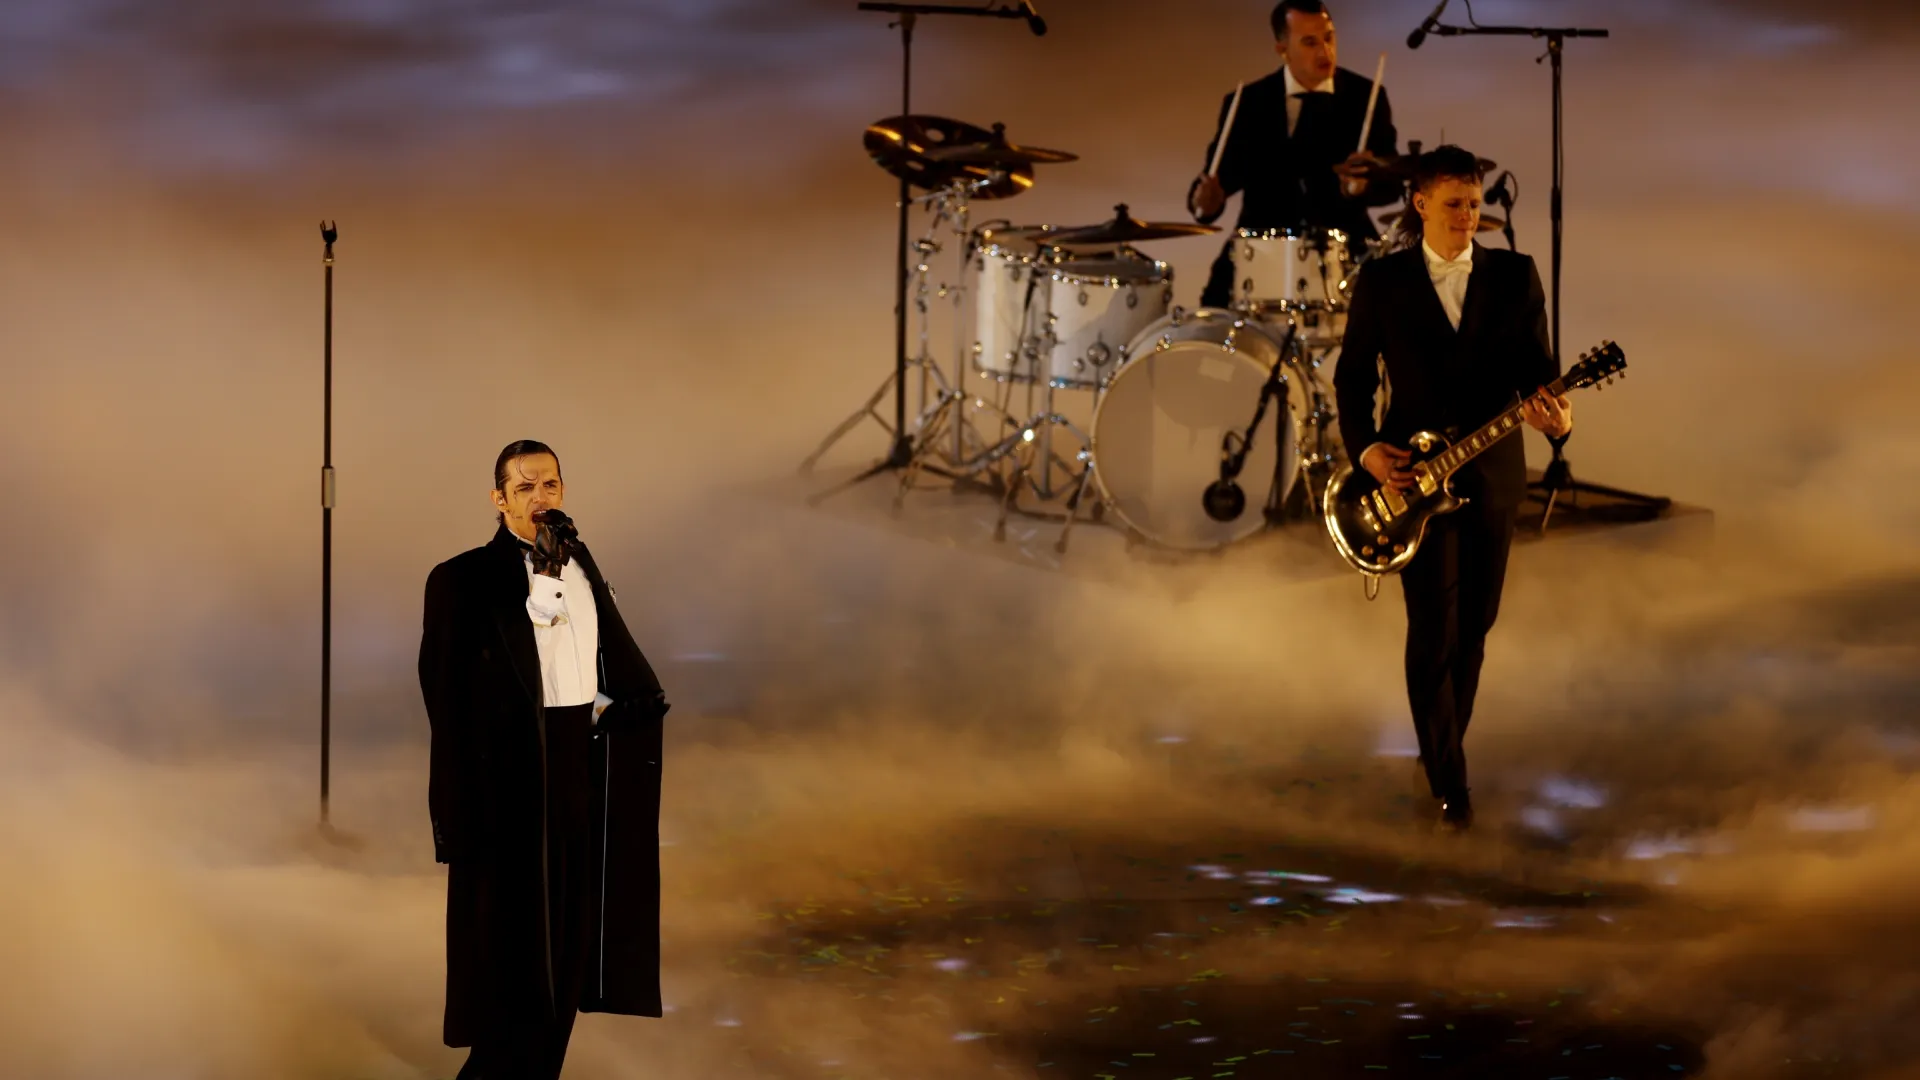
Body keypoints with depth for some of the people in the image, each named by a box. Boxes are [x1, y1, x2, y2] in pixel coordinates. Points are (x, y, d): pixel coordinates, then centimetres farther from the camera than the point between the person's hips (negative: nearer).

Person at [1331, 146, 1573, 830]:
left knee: (1474, 626, 9)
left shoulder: (1515, 275, 3)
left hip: (1492, 471, 3)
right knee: (1434, 627, -8)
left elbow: (1538, 368, 1)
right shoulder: (1380, 281, -1)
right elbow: (1352, 375, 6)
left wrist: (1555, 415, -20)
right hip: (1411, 469, -2)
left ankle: (1444, 750, 27)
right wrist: (1364, 447, -9)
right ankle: (1450, 786, -2)